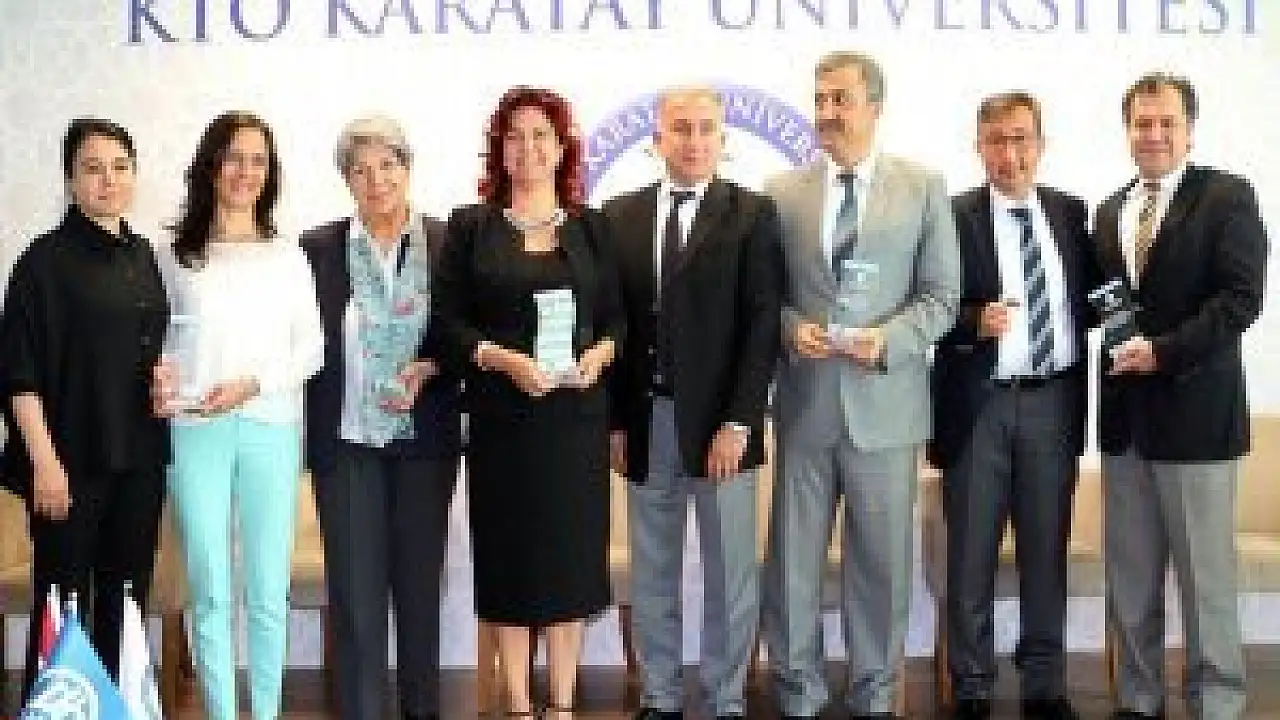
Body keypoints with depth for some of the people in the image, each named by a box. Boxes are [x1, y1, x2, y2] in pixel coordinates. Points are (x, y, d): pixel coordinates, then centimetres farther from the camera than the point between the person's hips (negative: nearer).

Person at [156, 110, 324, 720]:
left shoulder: (287, 255, 8)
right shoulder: (179, 253, 7)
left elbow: (311, 347, 6)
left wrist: (253, 383, -9)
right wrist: (159, 375, -9)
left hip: (271, 427, 1)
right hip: (195, 432, 0)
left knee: (269, 592, 3)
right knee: (210, 593, 2)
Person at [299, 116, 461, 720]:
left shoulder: (446, 244, 1)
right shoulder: (319, 249, 1)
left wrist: (428, 368, -14)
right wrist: (300, 433, -2)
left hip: (424, 440, 1)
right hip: (346, 442, -1)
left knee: (420, 583, 10)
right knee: (355, 591, 0)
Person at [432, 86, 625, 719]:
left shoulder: (590, 227, 9)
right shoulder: (472, 226, 4)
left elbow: (616, 316, 9)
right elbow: (447, 319, -1)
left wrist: (599, 354, -11)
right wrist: (505, 360, -16)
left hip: (577, 413, 2)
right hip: (502, 419, -1)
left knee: (571, 555, 5)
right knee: (511, 558, 3)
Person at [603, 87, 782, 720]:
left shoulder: (753, 214, -2)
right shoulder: (620, 216, 7)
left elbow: (761, 326, -8)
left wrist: (738, 423, -14)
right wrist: (612, 420, 2)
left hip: (720, 425, -3)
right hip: (644, 424, 3)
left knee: (729, 573, 6)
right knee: (652, 574, 12)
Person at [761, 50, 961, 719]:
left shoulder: (923, 187, 3)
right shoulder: (782, 191, 6)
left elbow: (941, 295, 1)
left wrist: (888, 339, -15)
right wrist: (790, 327, -12)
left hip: (885, 402, -1)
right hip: (803, 402, 1)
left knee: (881, 558, 8)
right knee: (793, 556, 6)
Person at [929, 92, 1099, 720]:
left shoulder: (1071, 213, 7)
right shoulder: (953, 218, -5)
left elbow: (1087, 296, 12)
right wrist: (975, 321, -23)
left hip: (1053, 402, 3)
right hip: (979, 405, -3)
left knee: (1047, 550, 12)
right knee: (970, 555, 6)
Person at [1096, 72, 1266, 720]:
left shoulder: (1227, 198, -4)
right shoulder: (1109, 212, 14)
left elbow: (1241, 298, -14)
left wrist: (1162, 350, -19)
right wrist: (1106, 318, -3)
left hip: (1194, 411, -6)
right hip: (1125, 415, 6)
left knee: (1205, 574, 2)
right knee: (1129, 576, 11)